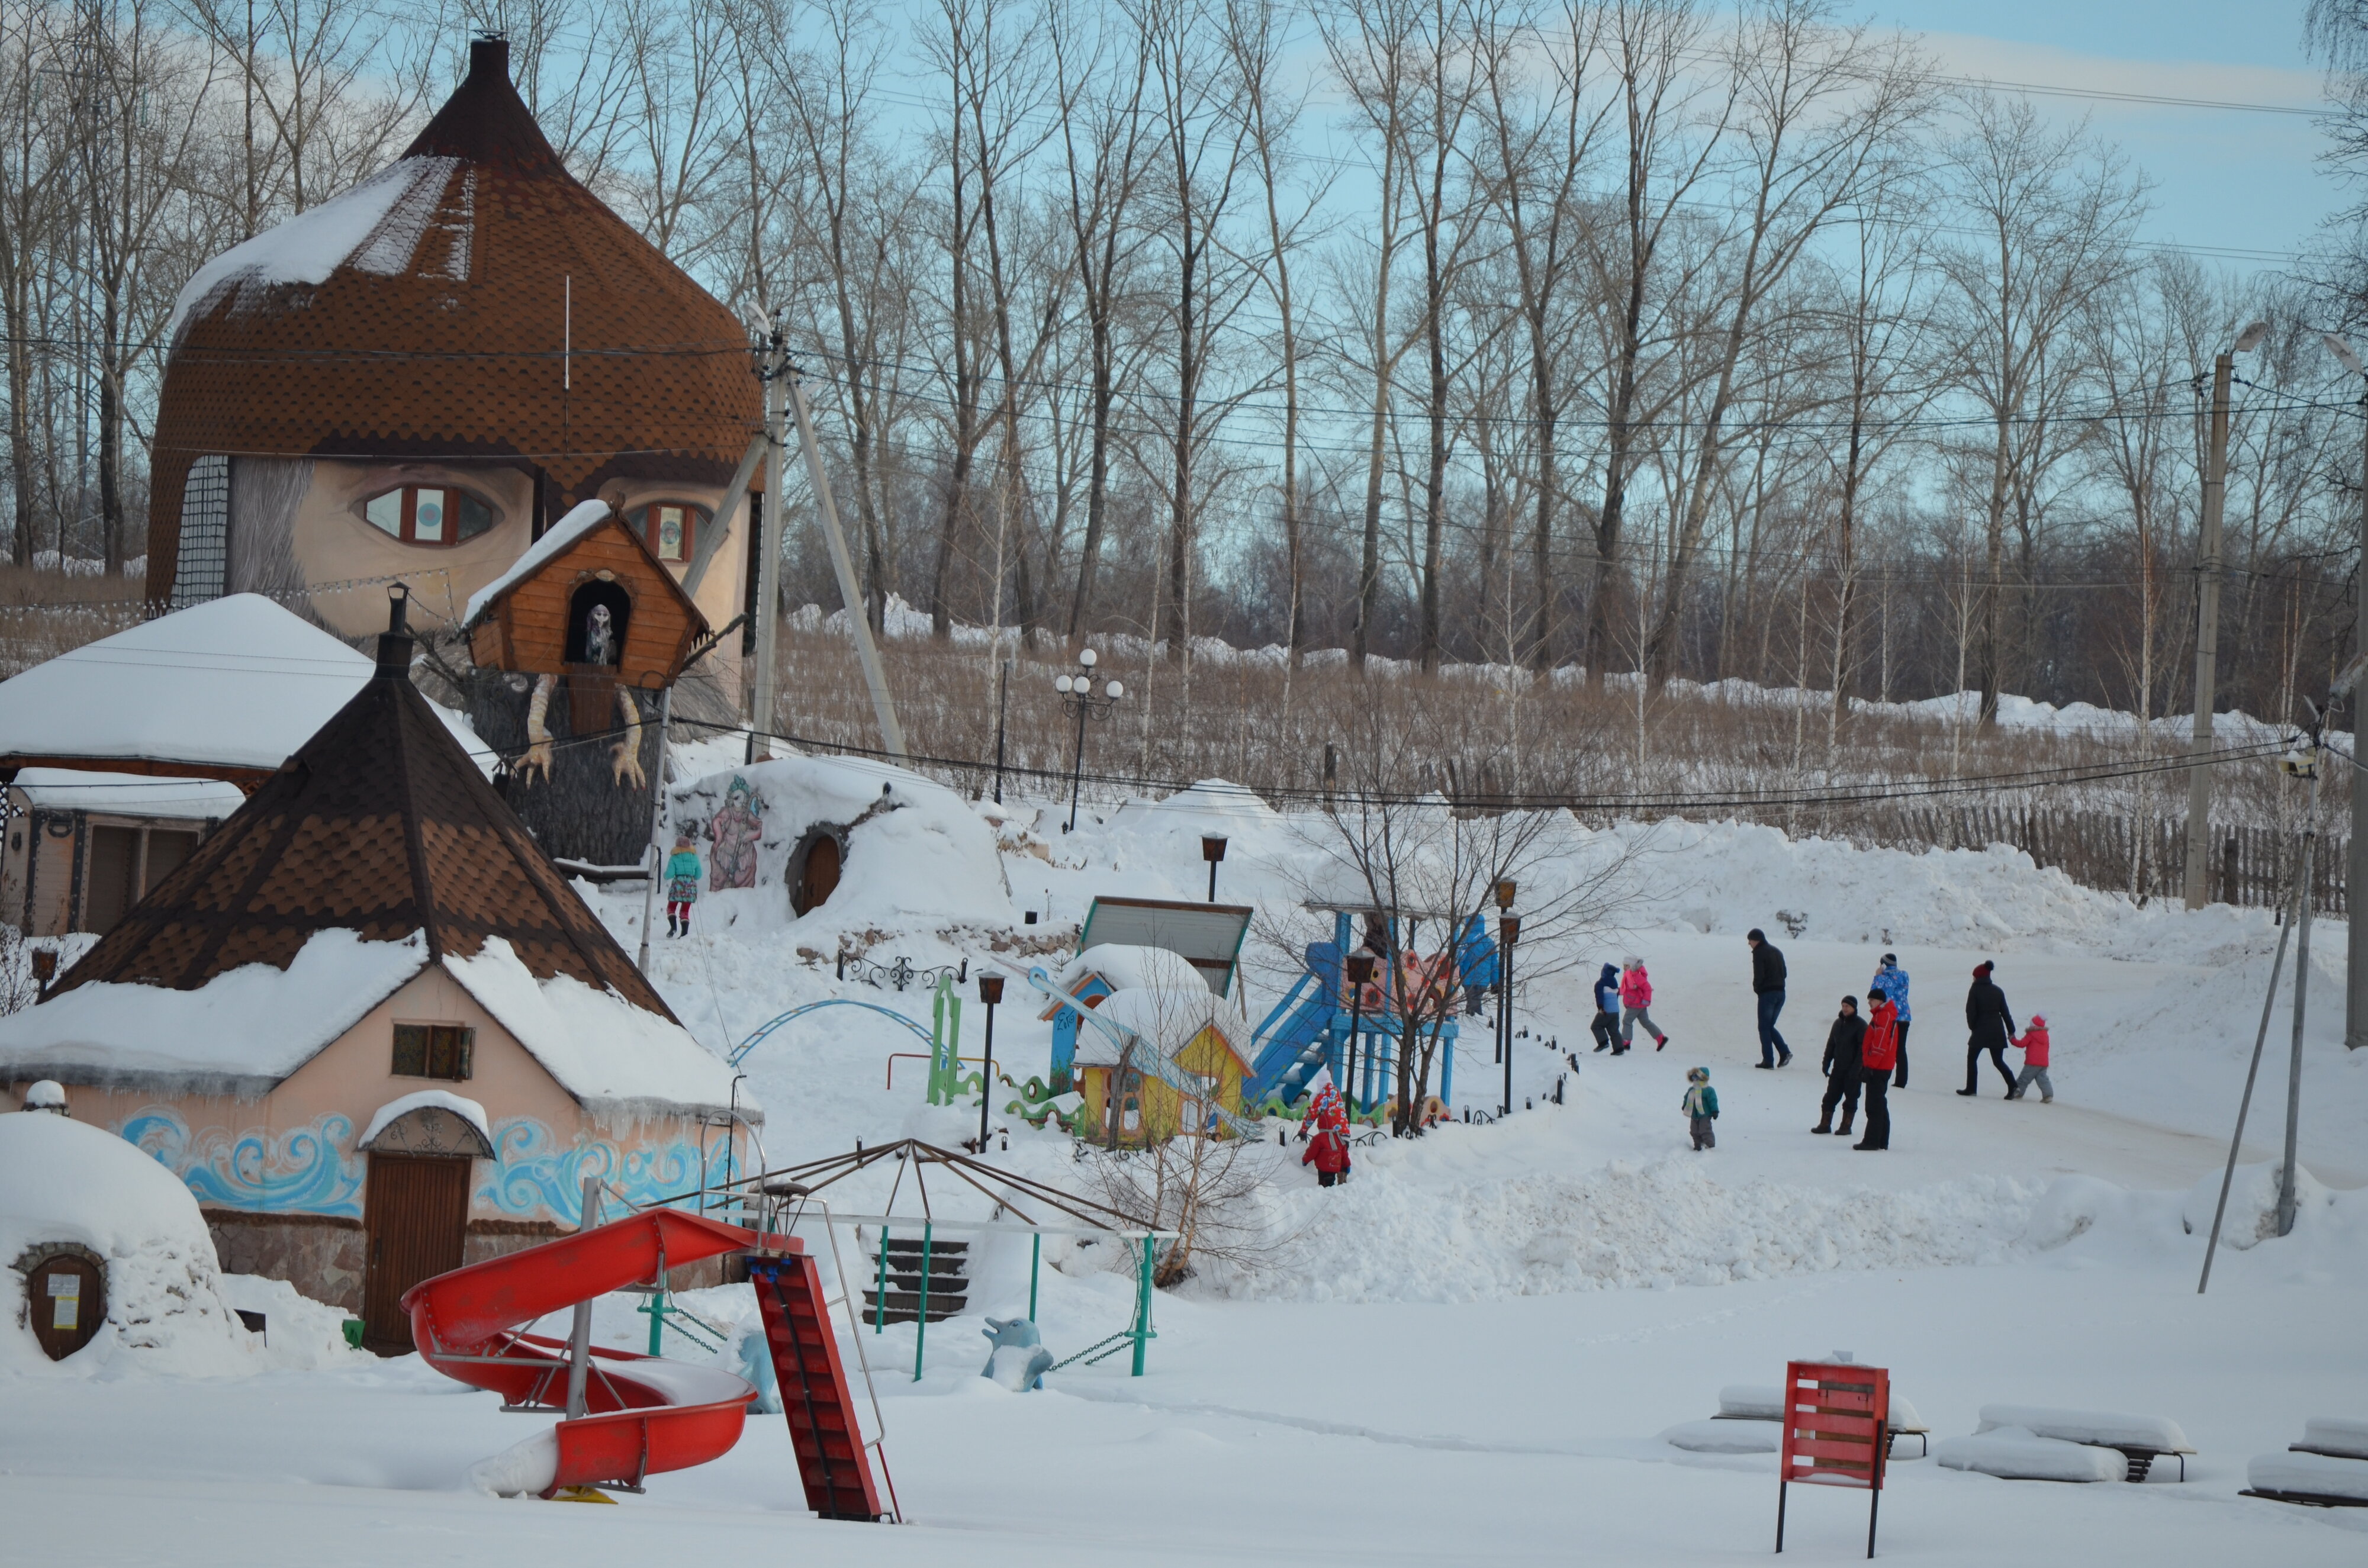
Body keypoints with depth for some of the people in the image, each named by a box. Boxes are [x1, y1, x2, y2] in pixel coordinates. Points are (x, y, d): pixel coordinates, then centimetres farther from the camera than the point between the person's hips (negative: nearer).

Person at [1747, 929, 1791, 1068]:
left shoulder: (1759, 953, -9)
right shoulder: (1776, 952, 15)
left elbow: (1759, 975, -15)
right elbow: (1784, 973, 17)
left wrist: (1756, 989, 3)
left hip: (1767, 994, -7)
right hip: (1780, 993, 7)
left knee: (1764, 1027, 1)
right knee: (1770, 1026, 17)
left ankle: (1768, 1061, -4)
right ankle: (1785, 1052, -1)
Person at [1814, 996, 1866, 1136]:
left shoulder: (1860, 1025, -7)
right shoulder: (1838, 1023, 11)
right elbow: (1831, 1045, 16)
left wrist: (1856, 1068, -18)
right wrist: (1826, 1064, 10)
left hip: (1852, 1070, -6)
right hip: (1838, 1069, 6)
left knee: (1851, 1098, 2)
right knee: (1830, 1097, 4)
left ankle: (1846, 1126, 7)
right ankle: (1825, 1124, 8)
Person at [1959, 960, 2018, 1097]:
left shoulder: (1975, 990, -5)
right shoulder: (1998, 991, 7)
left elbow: (1970, 1011, -8)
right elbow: (2005, 1012, 8)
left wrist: (1972, 1027, 6)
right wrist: (2011, 1031, 11)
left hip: (1981, 1030, -4)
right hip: (1997, 1031, 4)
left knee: (1972, 1058, 10)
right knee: (1998, 1061, 8)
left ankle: (1971, 1088, 6)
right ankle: (2013, 1086, -8)